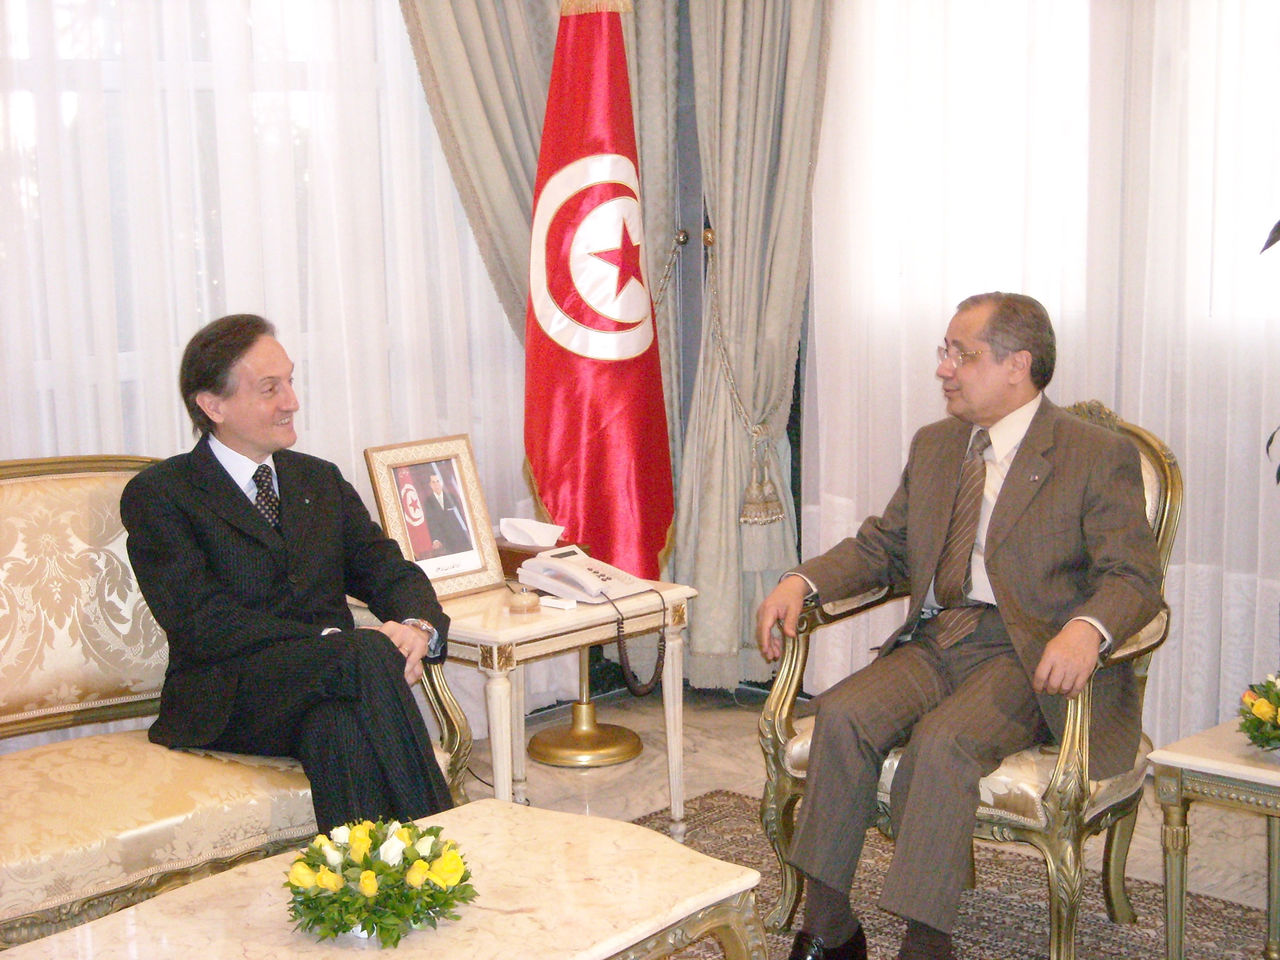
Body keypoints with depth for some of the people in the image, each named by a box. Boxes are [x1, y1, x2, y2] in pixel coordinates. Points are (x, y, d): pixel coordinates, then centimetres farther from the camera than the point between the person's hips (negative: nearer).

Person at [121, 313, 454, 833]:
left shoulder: (320, 480, 22)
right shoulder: (158, 494, 3)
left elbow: (389, 571, 13)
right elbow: (203, 621, -10)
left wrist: (417, 626, -13)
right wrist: (328, 642, -21)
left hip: (329, 677, 4)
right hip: (227, 701, -4)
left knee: (341, 727, -35)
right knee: (371, 653, -34)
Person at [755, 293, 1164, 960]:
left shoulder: (1099, 457, -2)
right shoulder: (933, 446, 18)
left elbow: (1135, 576, -9)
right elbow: (883, 544, 19)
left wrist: (1086, 629, -32)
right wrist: (803, 581, 0)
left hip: (1027, 655, -5)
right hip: (934, 641, 5)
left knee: (942, 743, -32)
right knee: (841, 715, -22)